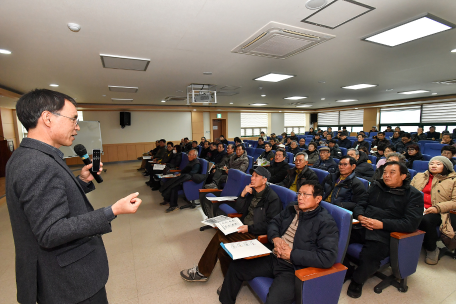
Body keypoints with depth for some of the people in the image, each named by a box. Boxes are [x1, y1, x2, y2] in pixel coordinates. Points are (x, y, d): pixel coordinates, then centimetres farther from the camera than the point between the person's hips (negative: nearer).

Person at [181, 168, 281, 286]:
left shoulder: (272, 198, -12)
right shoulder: (252, 191, 10)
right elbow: (239, 209, 11)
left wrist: (249, 228, -20)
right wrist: (243, 194, -6)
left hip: (255, 233, -7)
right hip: (244, 226, 7)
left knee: (220, 238, -20)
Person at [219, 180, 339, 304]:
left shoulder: (326, 223, -12)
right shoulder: (292, 208, 8)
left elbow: (328, 257, -22)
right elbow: (274, 222, 18)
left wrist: (291, 254, -19)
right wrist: (275, 238, -6)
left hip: (293, 269, -6)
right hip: (273, 259, 7)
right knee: (235, 267, 5)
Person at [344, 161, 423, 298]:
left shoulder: (414, 195, 2)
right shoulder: (375, 186, 16)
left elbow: (411, 223, -9)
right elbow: (360, 204, 17)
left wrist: (382, 224, -18)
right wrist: (360, 216, -6)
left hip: (383, 234, -5)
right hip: (362, 228, 5)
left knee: (369, 256, -33)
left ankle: (357, 281, 2)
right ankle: (347, 271, 7)